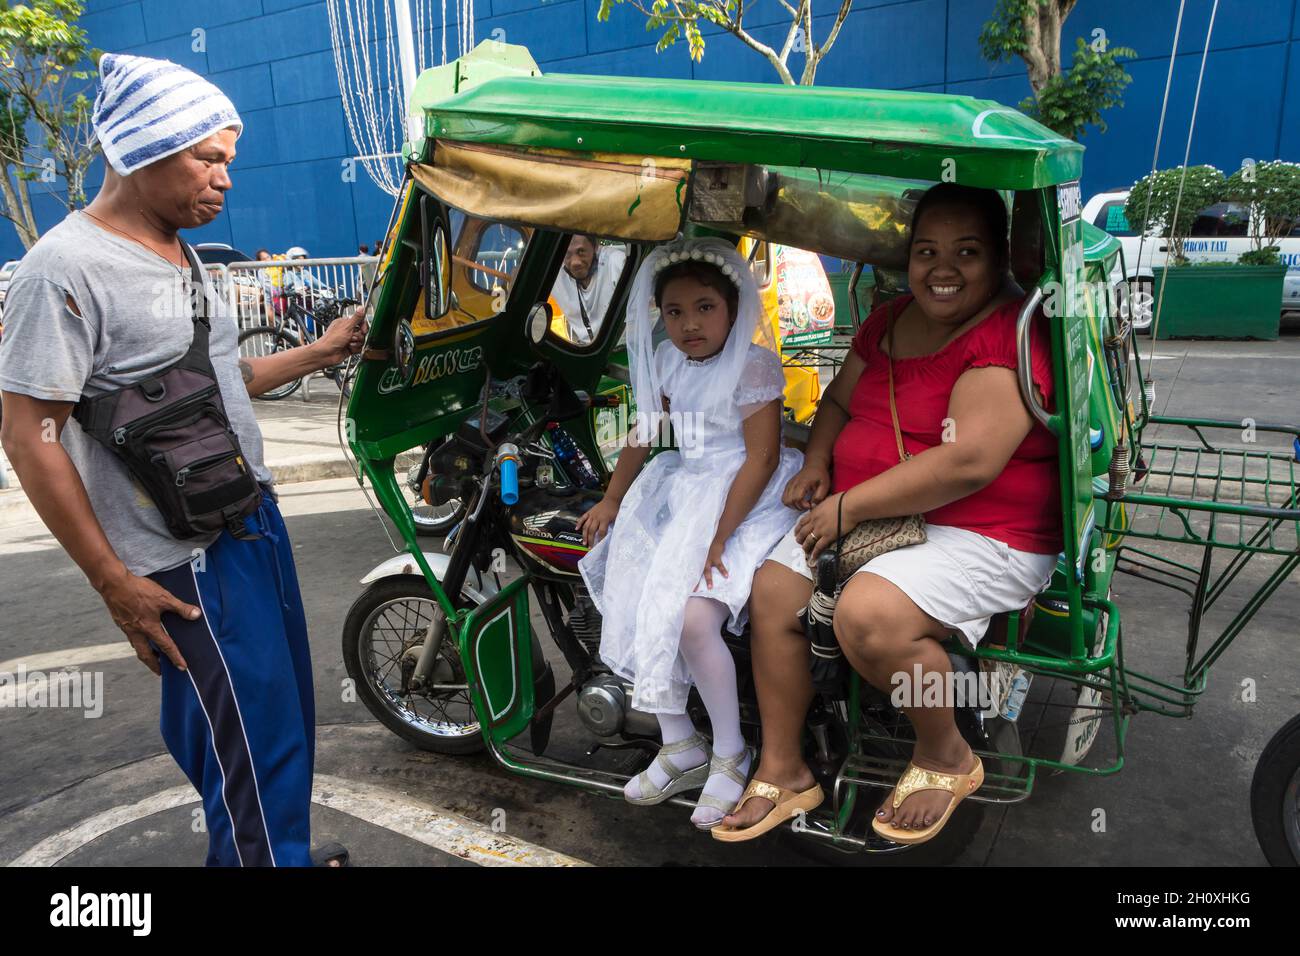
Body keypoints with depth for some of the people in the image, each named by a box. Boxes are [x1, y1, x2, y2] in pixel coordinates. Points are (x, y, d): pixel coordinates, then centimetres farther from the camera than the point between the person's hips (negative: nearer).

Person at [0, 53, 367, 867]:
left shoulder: (179, 255, 12)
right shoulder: (67, 268, -15)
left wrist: (317, 354, 9)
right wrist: (116, 584, -17)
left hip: (253, 520, 9)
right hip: (186, 566, -9)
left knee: (283, 714, 20)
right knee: (254, 744, 0)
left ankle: (280, 851, 39)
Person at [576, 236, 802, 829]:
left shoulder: (753, 364, -13)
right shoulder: (668, 361, 8)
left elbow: (761, 459, -17)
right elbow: (646, 431, 19)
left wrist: (719, 537, -21)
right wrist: (612, 499, 18)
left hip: (746, 496, -7)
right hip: (684, 486, 8)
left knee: (694, 619, -25)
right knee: (633, 598, -6)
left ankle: (731, 755, 0)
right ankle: (680, 747, 10)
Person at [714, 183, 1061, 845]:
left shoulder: (1009, 336, -16)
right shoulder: (890, 320, 11)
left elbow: (969, 462, -27)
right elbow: (840, 400, 24)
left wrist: (848, 506, -21)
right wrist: (817, 462, 2)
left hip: (983, 536, -8)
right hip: (865, 516, 8)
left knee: (866, 612, -31)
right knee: (772, 588, -5)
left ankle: (946, 756, 0)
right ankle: (782, 771, 9)